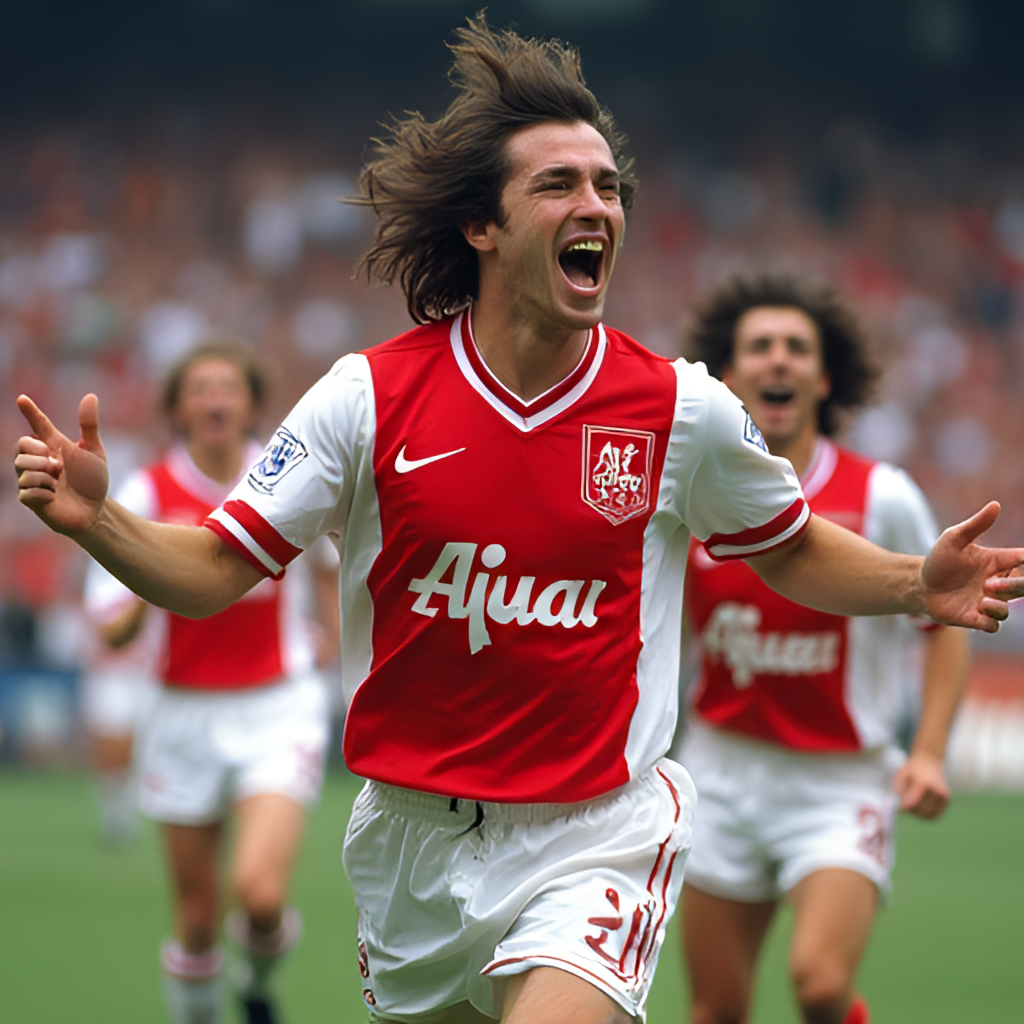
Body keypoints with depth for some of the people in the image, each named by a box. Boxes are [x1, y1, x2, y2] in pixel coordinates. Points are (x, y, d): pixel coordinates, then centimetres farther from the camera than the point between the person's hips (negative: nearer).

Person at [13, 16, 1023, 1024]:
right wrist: (94, 518, -22)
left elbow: (792, 550, 12)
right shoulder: (367, 396, -7)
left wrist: (919, 585, -6)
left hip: (591, 839, -2)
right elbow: (214, 572, -4)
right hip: (411, 840, 2)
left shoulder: (683, 409, -5)